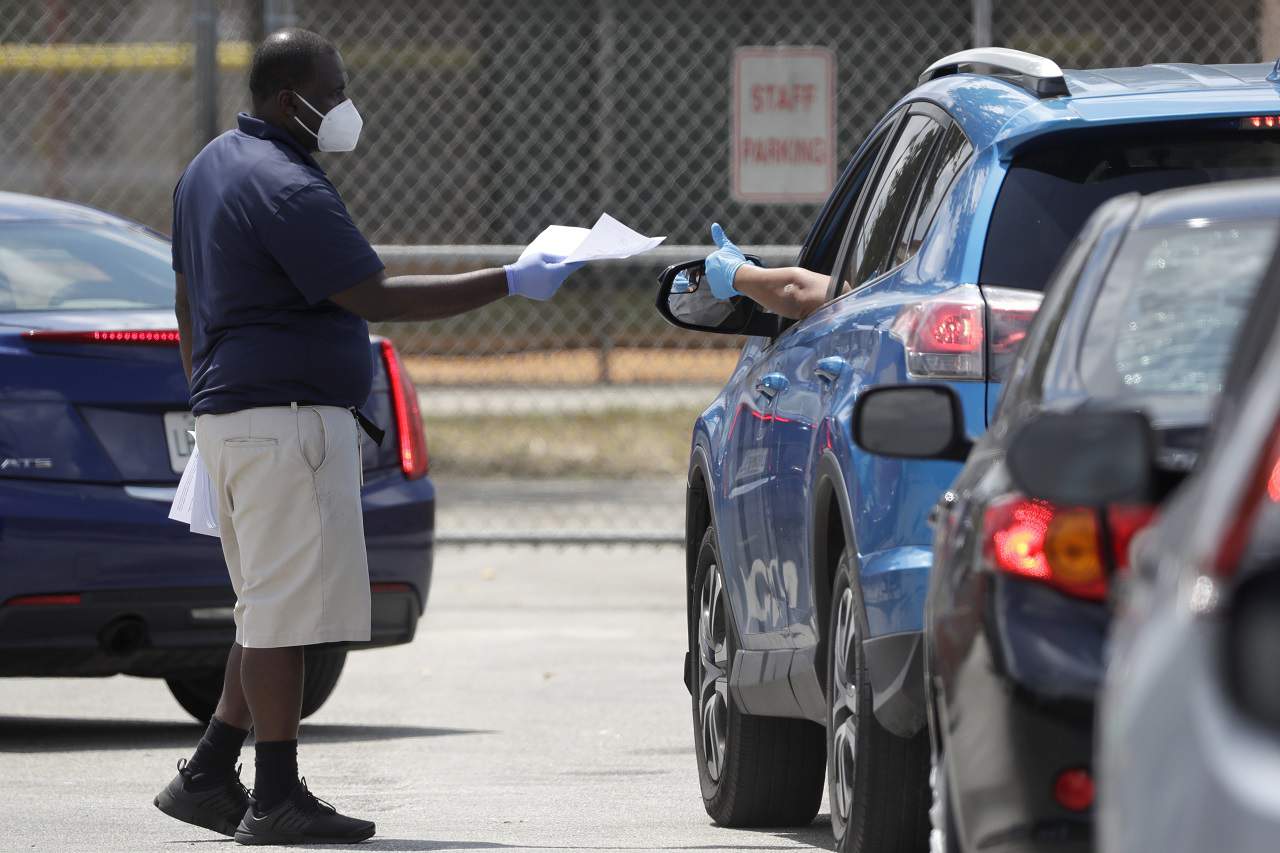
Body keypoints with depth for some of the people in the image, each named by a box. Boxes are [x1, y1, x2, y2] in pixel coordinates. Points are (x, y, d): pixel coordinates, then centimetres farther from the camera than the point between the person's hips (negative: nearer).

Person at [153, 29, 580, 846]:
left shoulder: (211, 167, 15)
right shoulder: (287, 190, -17)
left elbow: (190, 299, 22)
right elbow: (375, 296, -21)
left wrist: (205, 396, 29)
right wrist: (510, 283, -18)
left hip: (230, 408, 10)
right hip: (286, 418, -10)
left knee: (272, 609, 15)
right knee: (286, 607, -7)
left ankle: (208, 776, 14)